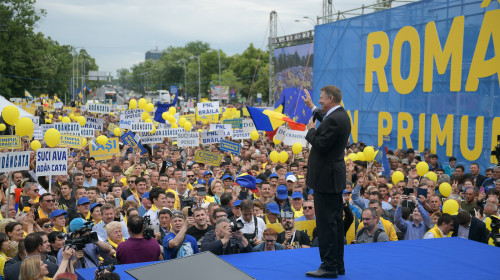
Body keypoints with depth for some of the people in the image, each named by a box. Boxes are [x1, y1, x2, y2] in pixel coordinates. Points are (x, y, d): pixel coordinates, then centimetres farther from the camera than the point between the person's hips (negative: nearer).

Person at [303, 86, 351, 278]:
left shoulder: (334, 120, -20)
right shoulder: (341, 115, 12)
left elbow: (320, 145, -22)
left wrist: (311, 130, -6)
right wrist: (312, 106, 45)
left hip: (326, 178, -10)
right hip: (335, 177, 10)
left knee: (326, 223, -5)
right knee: (335, 221, 14)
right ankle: (338, 265, 22)